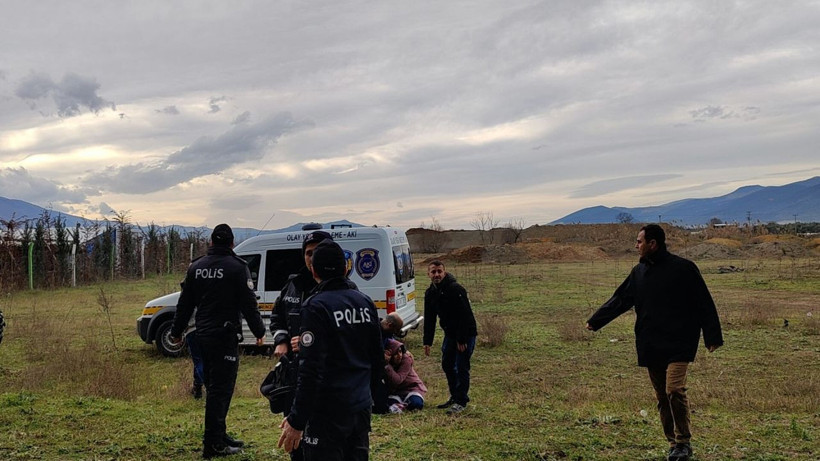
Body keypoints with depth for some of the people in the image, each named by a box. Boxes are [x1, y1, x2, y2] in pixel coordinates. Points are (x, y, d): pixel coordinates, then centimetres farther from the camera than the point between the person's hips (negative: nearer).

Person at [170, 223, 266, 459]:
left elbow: (184, 304, 13)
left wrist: (176, 331, 22)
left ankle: (218, 436, 26)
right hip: (225, 336, -6)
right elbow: (249, 304, -10)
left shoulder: (196, 267, 8)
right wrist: (259, 331, 1)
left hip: (203, 335, 7)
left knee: (214, 387, 16)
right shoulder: (237, 267, -10)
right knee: (221, 389, -3)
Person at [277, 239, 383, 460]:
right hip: (361, 407, 7)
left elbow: (311, 370, -20)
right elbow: (377, 360, 13)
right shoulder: (365, 303, 6)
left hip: (328, 412, -7)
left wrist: (297, 420, -15)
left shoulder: (316, 306, -16)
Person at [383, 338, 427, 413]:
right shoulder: (385, 362, -10)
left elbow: (397, 380, -32)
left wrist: (387, 366, -43)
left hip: (412, 387, -2)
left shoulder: (406, 358, -21)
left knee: (416, 404, -31)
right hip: (395, 391, 2)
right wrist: (384, 362, -34)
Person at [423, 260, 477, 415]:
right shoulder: (430, 293, 3)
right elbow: (429, 319, 9)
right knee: (447, 365, 13)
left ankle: (461, 401, 4)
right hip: (450, 333, 8)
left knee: (461, 367, -6)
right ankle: (455, 397, 27)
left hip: (466, 334, -8)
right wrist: (427, 341, 6)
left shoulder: (456, 290, -22)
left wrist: (462, 340, -24)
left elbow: (465, 316, -24)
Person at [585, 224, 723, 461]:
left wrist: (713, 337, -6)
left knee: (674, 390, -16)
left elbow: (704, 303, -4)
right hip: (650, 347, 6)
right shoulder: (639, 272, 11)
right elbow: (619, 300, 18)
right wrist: (595, 321, 18)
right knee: (662, 396, 9)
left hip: (678, 345, -6)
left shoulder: (683, 268, -6)